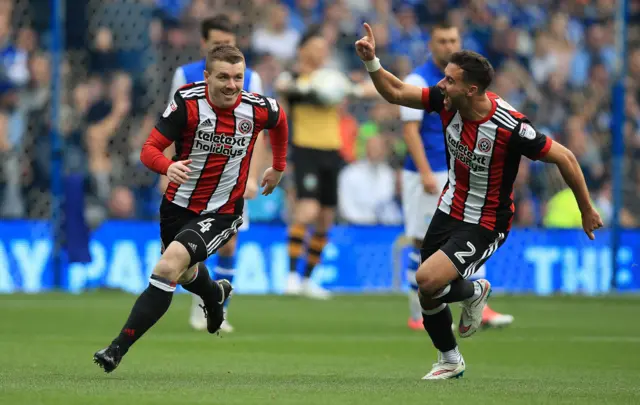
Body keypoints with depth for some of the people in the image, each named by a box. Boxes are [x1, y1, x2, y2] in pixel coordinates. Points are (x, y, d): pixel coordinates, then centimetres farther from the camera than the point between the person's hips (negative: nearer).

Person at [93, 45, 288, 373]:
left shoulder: (258, 108, -14)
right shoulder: (187, 102, -19)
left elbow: (280, 121, 12)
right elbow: (150, 149, -20)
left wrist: (278, 167, 22)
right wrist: (168, 166, -43)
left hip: (221, 213, -3)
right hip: (178, 206, 3)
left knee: (170, 265, -25)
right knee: (186, 275, 27)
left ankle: (117, 350, -22)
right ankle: (215, 294, 67)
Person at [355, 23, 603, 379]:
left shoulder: (510, 127, -29)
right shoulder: (447, 100, -13)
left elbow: (564, 158, -17)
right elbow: (396, 93, 1)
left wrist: (587, 211, -8)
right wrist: (371, 61, -16)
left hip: (485, 226, -6)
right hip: (450, 210, 6)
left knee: (428, 280, -24)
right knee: (428, 296, 13)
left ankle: (473, 291, 9)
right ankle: (450, 361, 39)